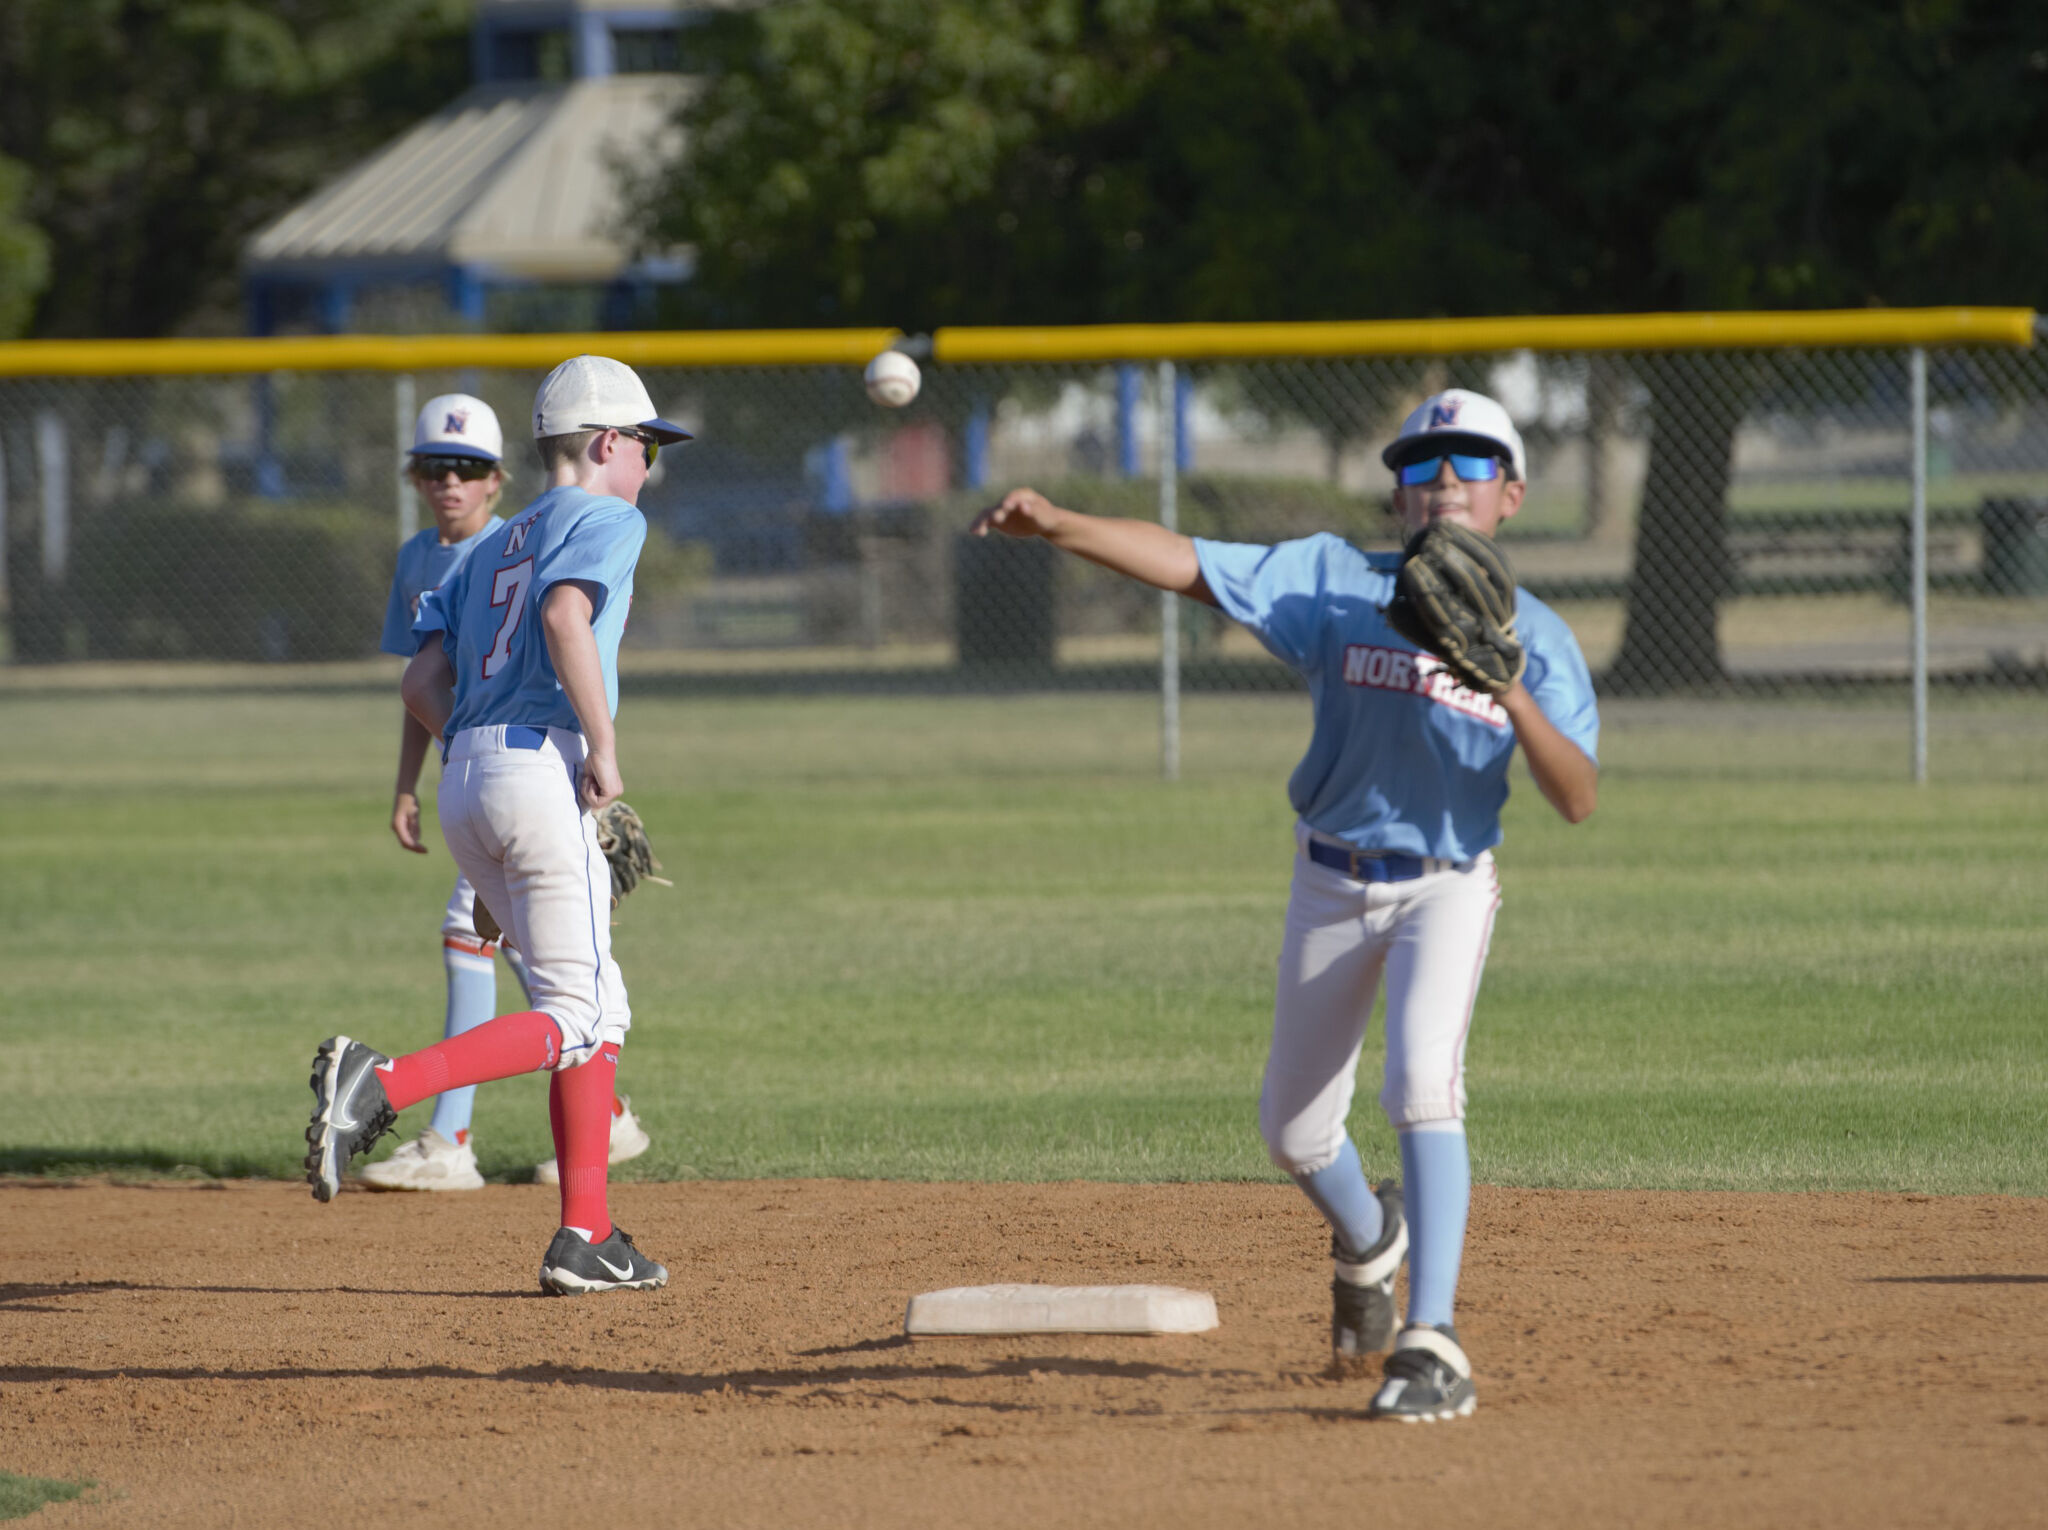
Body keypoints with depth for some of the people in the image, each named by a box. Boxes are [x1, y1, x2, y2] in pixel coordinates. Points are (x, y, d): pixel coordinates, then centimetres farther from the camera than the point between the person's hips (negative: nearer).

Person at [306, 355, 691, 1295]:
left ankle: (587, 1237, 6)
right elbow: (566, 615, -19)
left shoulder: (493, 549, 25)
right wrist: (604, 750, -16)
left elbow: (422, 685, 17)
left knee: (599, 1006, 13)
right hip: (543, 768, -9)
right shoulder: (606, 520, 2)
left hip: (465, 784, 9)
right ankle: (381, 1084, -28)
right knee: (572, 1020, -9)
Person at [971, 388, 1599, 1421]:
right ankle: (1368, 1242, 46)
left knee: (1422, 1083, -26)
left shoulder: (1534, 635, -6)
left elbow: (1577, 801, -14)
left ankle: (1433, 1349, -29)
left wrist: (1514, 697, -31)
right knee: (1293, 1131, 11)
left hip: (1447, 884, -2)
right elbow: (1184, 563, -15)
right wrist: (1057, 525, -30)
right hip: (1332, 884, 2)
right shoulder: (1332, 582, -5)